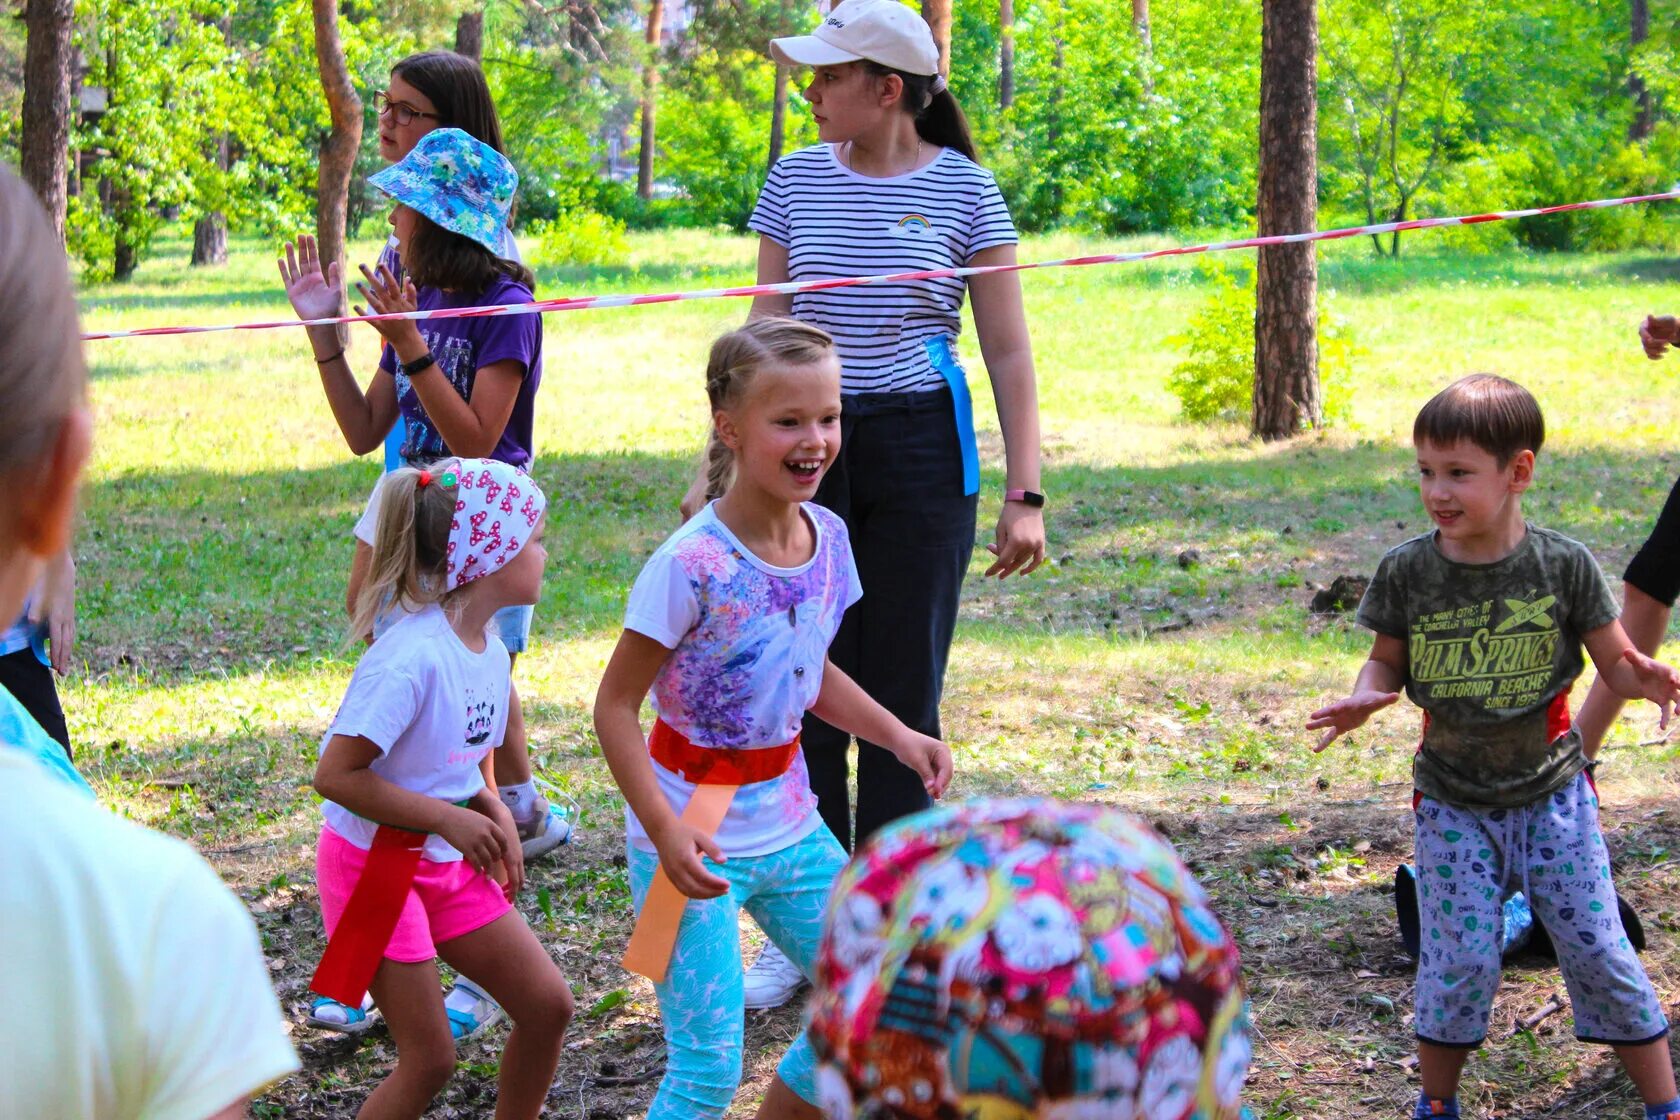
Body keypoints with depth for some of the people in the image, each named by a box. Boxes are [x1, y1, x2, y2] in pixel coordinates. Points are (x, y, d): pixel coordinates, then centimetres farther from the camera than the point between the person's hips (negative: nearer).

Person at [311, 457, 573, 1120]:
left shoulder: (490, 652, 1)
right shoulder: (412, 657, -26)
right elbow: (335, 774, -26)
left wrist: (495, 815, -5)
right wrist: (450, 819, -24)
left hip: (450, 864, 8)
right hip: (374, 863, -8)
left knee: (547, 1005, 7)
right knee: (429, 1058, -4)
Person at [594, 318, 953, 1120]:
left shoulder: (827, 537, -1)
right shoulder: (692, 566, -22)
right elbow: (615, 705, -16)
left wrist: (899, 737, 3)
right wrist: (665, 831, -25)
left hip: (788, 824, 7)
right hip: (694, 837, -7)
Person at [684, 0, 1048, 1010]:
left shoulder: (964, 190, -3)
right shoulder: (796, 182, 6)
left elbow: (1008, 351, -2)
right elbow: (764, 333, 11)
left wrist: (1024, 494, -7)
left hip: (920, 450, -3)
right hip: (806, 446, 3)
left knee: (901, 700, 3)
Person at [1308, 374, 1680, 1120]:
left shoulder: (1562, 564, -11)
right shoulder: (1407, 571, -8)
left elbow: (1614, 661, -4)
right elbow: (1388, 660, 4)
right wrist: (1366, 696, -18)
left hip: (1552, 790, 0)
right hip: (1452, 800, 1)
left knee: (1596, 949, 0)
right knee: (1461, 959, -4)